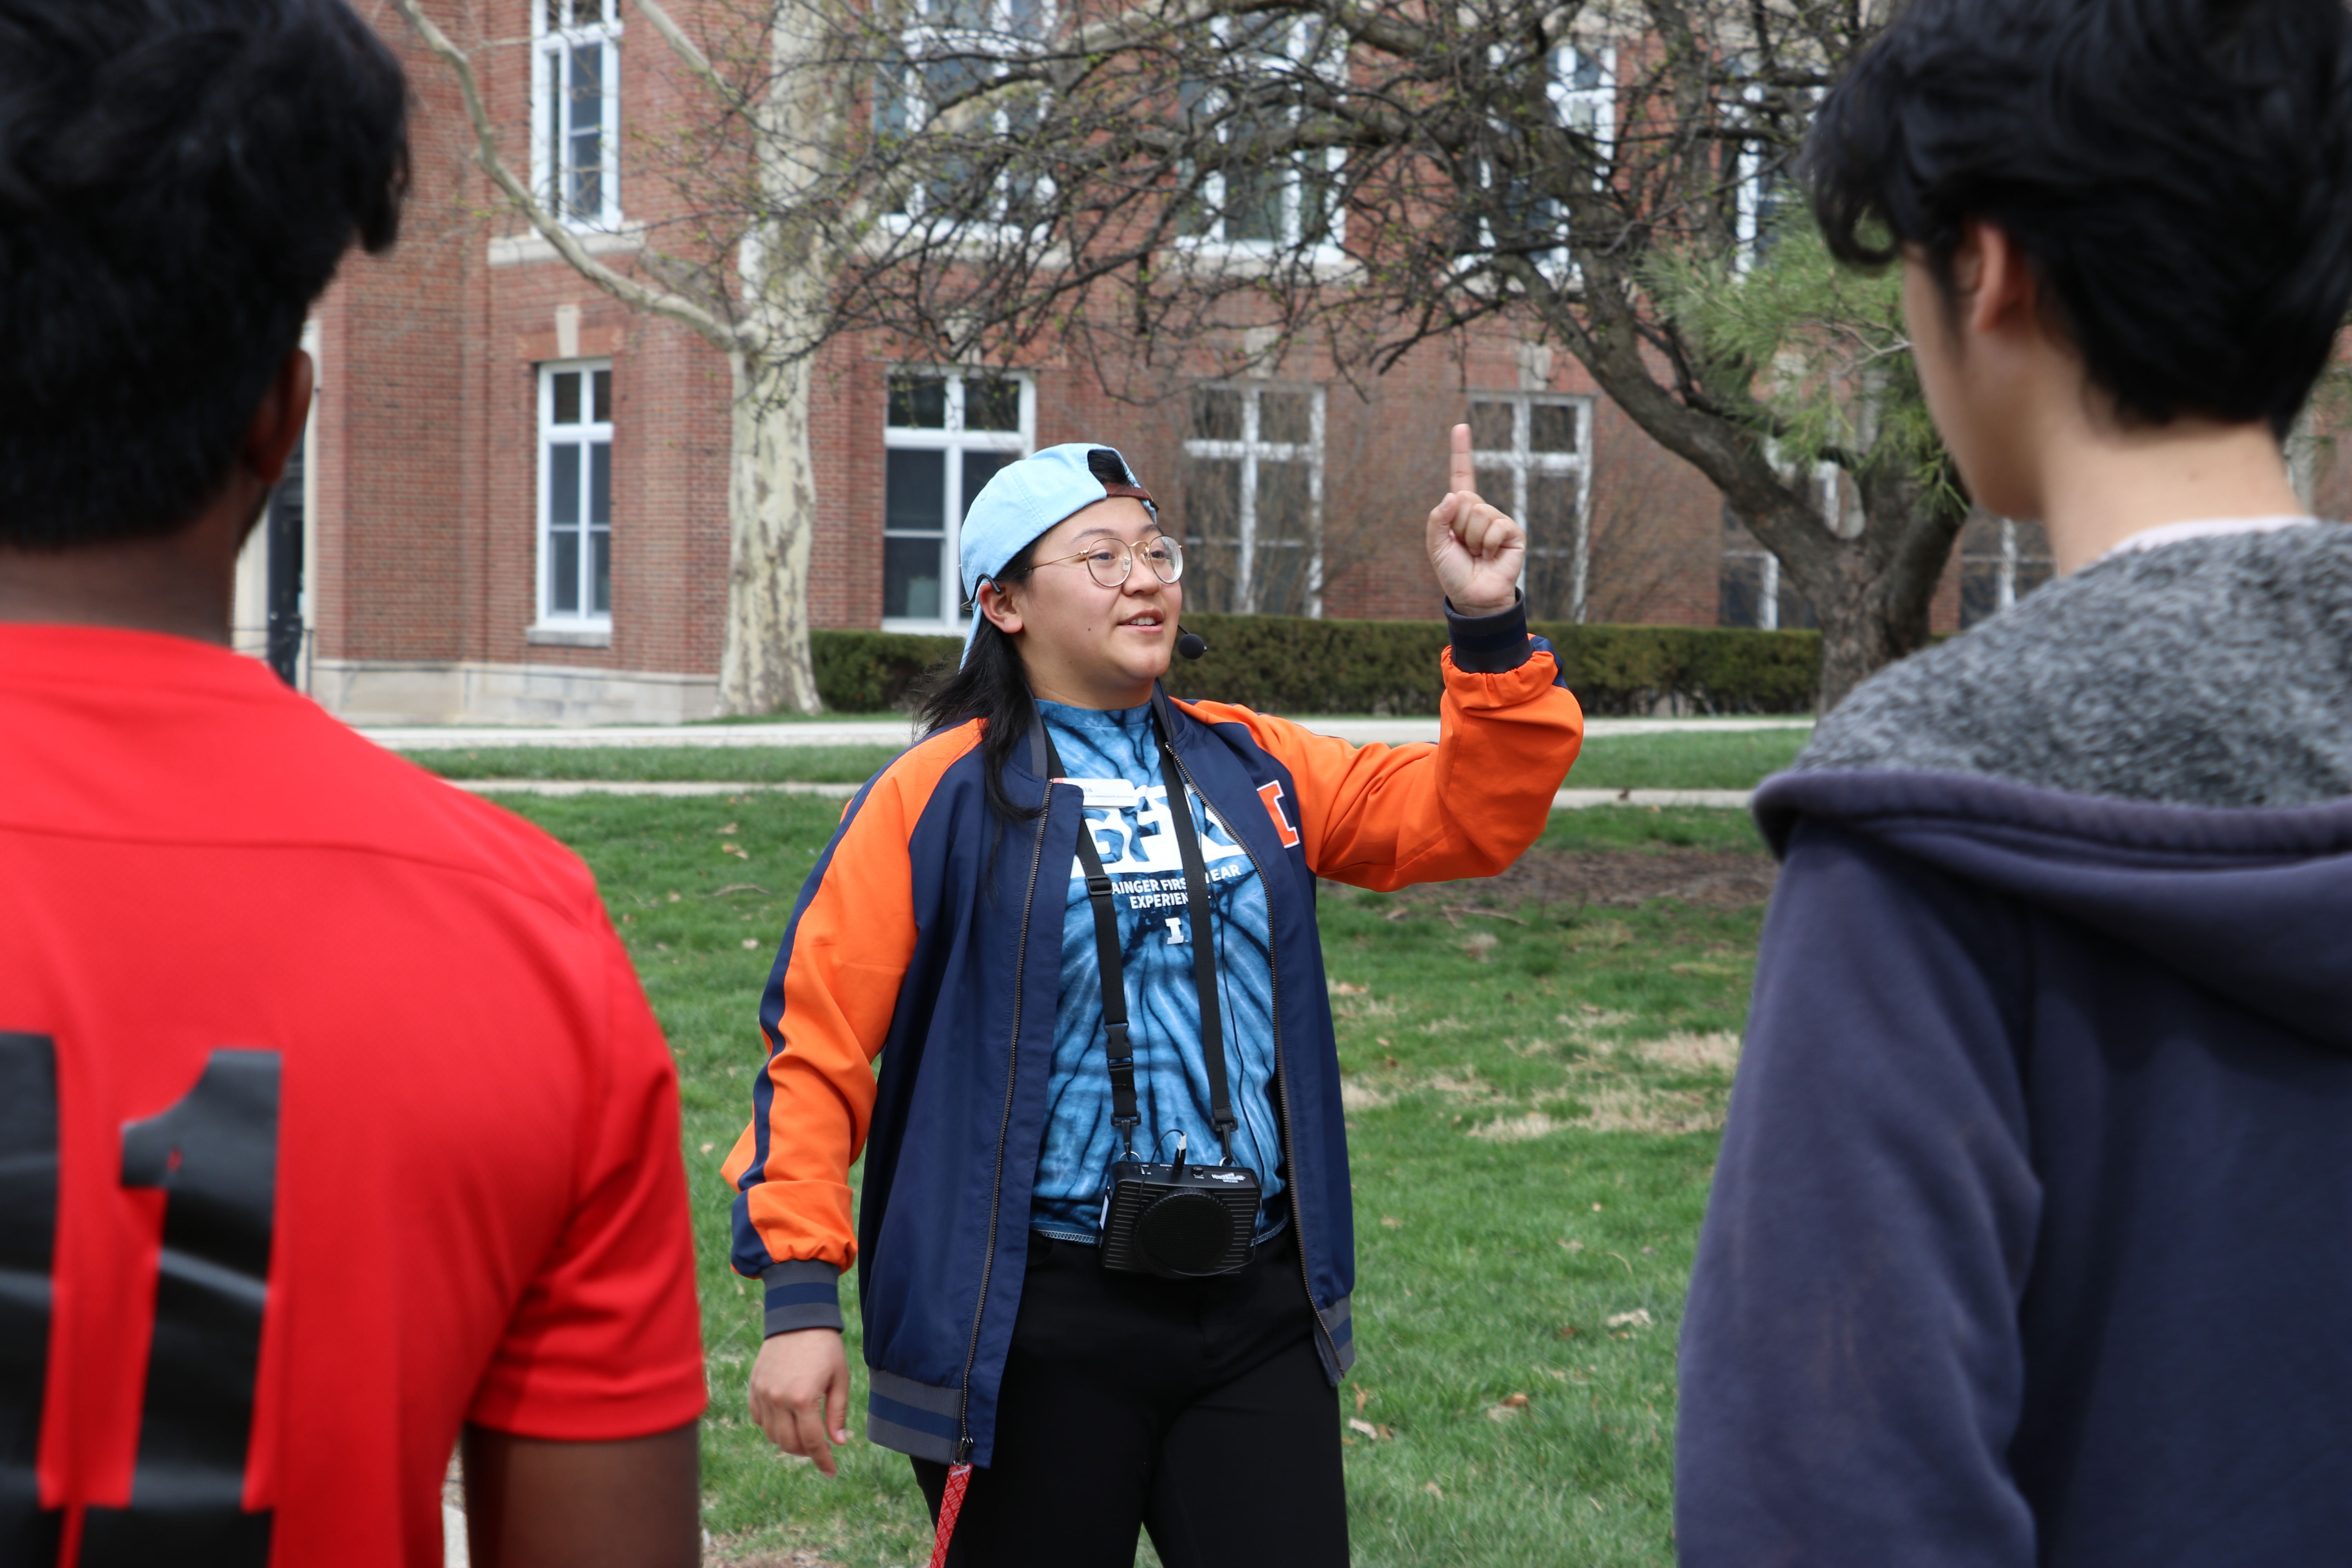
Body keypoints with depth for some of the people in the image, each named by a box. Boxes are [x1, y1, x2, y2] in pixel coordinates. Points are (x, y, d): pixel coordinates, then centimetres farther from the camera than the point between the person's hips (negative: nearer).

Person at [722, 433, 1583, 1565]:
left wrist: (1492, 633, -4)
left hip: (1259, 1310, 4)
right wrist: (800, 1297, -11)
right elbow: (819, 1039, -6)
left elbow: (1470, 815, 10)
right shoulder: (938, 796, -4)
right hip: (1036, 1330, -4)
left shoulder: (1250, 765, 10)